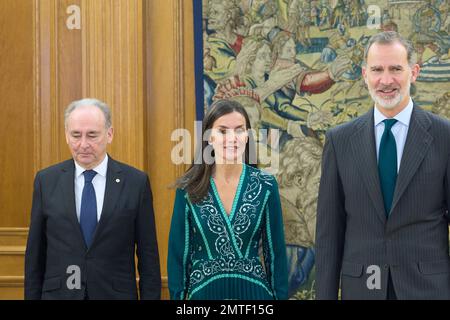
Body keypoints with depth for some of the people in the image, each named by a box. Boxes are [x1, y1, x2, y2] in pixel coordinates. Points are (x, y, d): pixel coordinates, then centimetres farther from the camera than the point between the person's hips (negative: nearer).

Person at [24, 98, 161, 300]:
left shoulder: (135, 182, -4)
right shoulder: (46, 180, 1)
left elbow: (148, 255, -1)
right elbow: (35, 253, 4)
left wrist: (150, 296, -5)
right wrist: (32, 296, 2)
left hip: (115, 294, -1)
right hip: (59, 293, 1)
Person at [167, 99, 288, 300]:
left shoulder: (265, 185, -4)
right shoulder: (189, 189, -6)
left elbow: (276, 251, 1)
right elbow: (178, 252, -1)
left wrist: (280, 296, 0)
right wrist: (177, 297, -2)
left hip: (254, 292, 1)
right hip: (204, 292, 0)